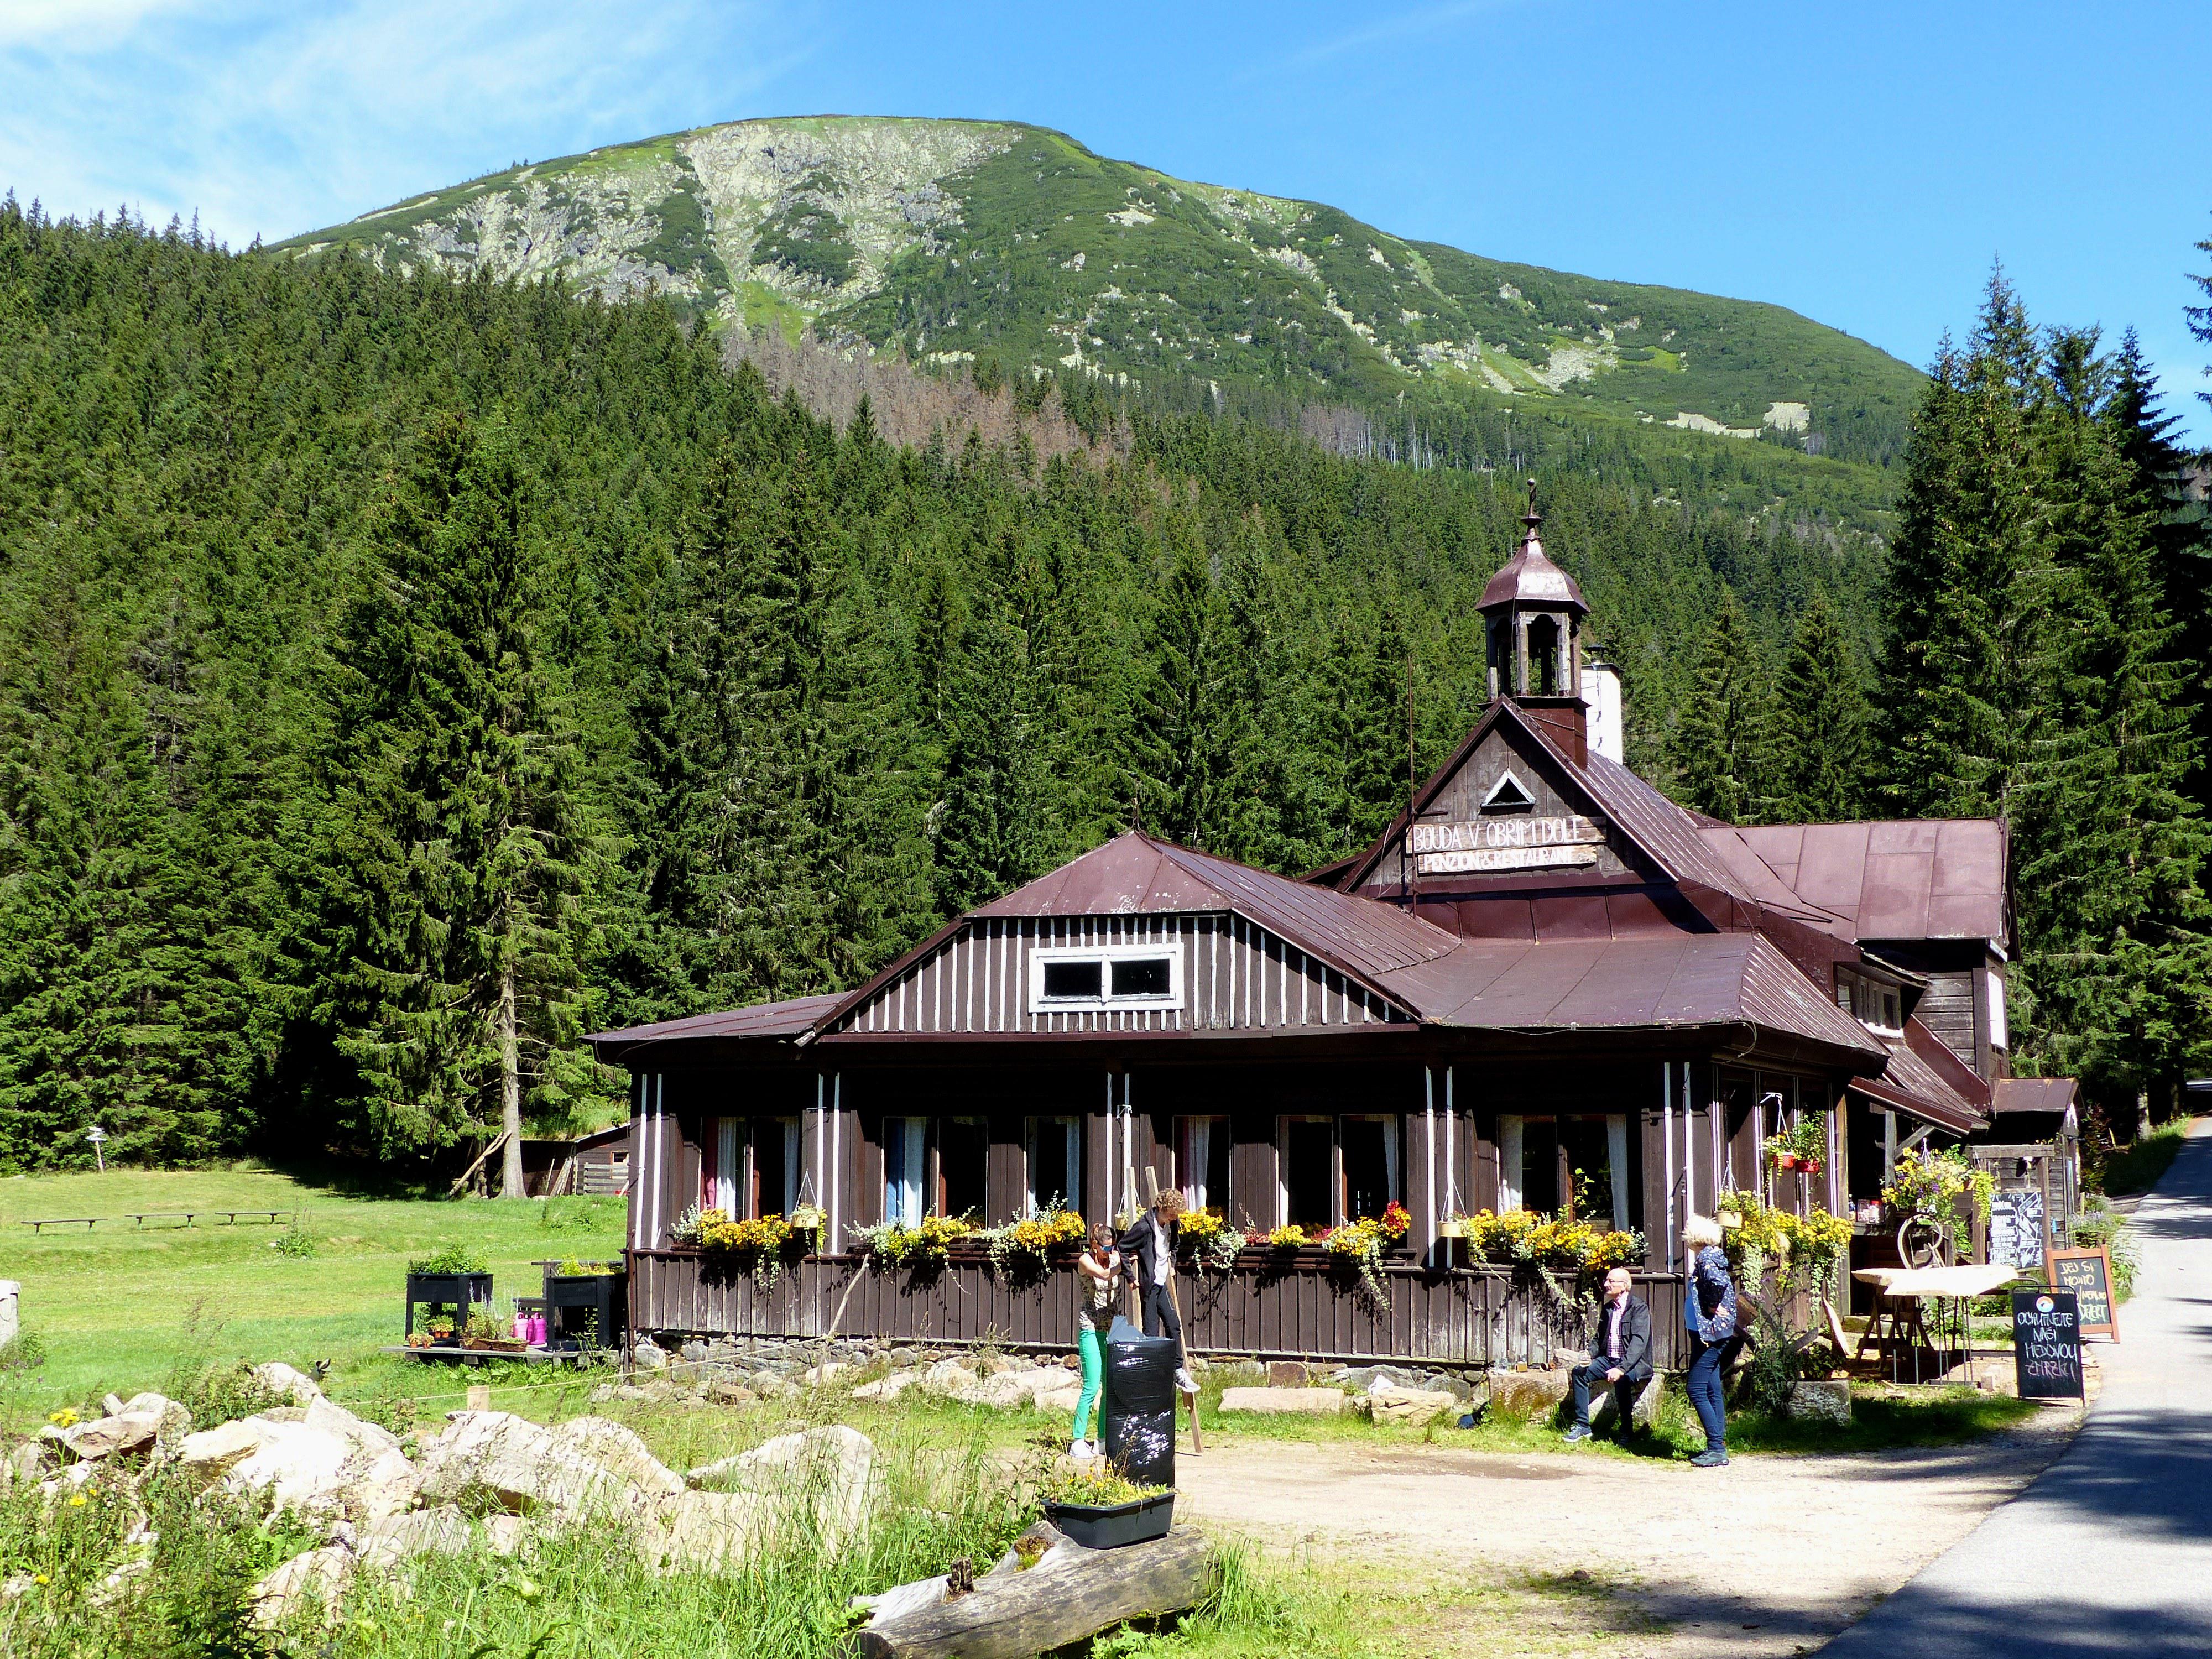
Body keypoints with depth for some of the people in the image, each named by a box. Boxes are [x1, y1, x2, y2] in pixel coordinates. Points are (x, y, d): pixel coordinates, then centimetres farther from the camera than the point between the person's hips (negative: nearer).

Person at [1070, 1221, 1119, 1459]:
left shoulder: (1114, 1258, 11)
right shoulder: (1086, 1261, -6)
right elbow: (1104, 1274, -24)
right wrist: (1123, 1263, -34)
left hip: (1110, 1330, 6)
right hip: (1091, 1330, -6)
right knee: (1092, 1386, -11)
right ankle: (1078, 1441, -6)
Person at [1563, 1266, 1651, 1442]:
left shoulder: (1639, 1307, -10)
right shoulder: (1607, 1308, 14)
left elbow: (1639, 1341, -21)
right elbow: (1598, 1338, 20)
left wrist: (1621, 1368, -32)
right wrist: (1589, 1356, -3)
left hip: (1633, 1363, -7)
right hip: (1608, 1359, 7)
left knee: (1621, 1380, -36)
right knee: (1579, 1372, -13)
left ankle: (1626, 1432, -19)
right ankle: (1582, 1426, -7)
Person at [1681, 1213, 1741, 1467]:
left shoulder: (1706, 1259, -16)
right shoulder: (1710, 1257, 13)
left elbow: (1719, 1283, -34)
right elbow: (1725, 1284, 21)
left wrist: (1712, 1306, -20)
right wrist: (1713, 1305, 9)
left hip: (1710, 1335, -10)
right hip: (1708, 1335, 10)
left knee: (1697, 1391, -9)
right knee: (1712, 1391, 12)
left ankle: (1717, 1448, -8)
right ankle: (1718, 1447, 15)